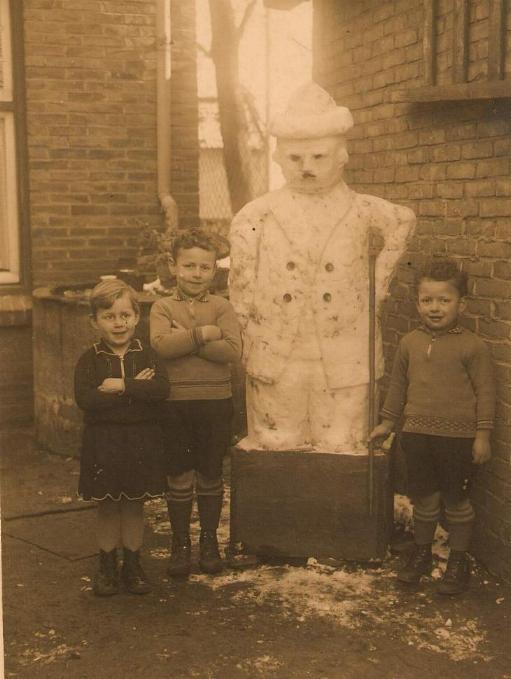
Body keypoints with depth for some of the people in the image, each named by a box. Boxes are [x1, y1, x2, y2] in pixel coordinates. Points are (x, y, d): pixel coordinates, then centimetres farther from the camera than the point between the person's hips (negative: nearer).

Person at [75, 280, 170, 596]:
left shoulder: (147, 355, 0)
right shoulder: (89, 360, -4)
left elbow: (162, 389, -17)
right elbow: (84, 399, -20)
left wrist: (121, 386, -22)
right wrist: (136, 388, -20)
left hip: (141, 442, 1)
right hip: (103, 442, -1)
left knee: (135, 505, 11)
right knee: (107, 507, 9)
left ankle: (133, 564, 24)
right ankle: (107, 566, 23)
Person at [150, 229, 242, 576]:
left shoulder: (221, 307, 0)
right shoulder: (163, 307, 1)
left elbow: (233, 350, -15)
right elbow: (161, 345, -18)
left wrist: (184, 340, -17)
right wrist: (203, 334, -19)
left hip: (215, 403, 0)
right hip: (175, 404, 0)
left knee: (210, 477, 11)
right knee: (179, 478, 8)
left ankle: (209, 541, 27)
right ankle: (180, 544, 22)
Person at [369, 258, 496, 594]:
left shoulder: (473, 346, -10)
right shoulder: (410, 343, 3)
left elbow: (485, 392, -8)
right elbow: (398, 385, 14)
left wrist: (483, 435, -9)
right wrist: (387, 422, 19)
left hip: (459, 437, -4)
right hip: (417, 434, 4)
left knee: (457, 500, 9)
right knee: (424, 498, 15)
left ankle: (459, 561, 25)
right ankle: (422, 552, 33)